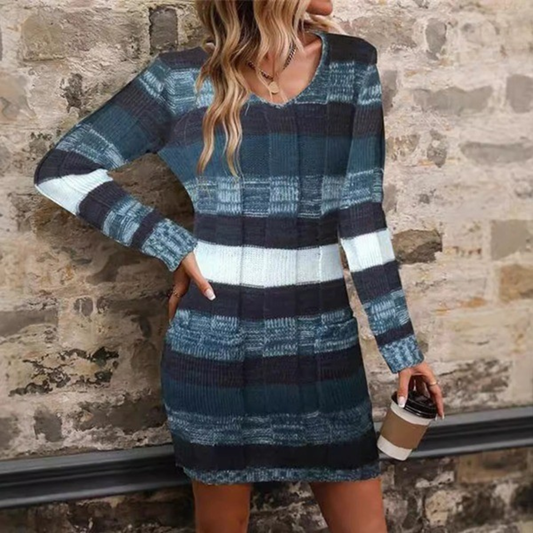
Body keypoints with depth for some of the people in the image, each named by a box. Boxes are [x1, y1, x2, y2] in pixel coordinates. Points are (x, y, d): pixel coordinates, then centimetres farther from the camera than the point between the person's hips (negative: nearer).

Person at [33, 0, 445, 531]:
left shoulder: (354, 65, 3)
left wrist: (402, 346, 1)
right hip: (214, 344, -2)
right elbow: (61, 169, -1)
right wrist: (173, 246, -8)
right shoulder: (182, 78, -4)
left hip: (323, 343, 2)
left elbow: (362, 215, 2)